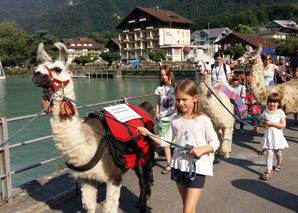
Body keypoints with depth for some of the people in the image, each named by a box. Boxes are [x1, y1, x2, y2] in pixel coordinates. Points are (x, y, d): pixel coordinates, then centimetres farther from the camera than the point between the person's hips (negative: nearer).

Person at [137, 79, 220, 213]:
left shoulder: (204, 120, -9)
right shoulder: (175, 120, 2)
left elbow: (215, 142, -2)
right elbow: (166, 142, 6)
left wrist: (202, 149, -20)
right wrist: (147, 133, -3)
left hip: (197, 168, -4)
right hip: (179, 165, 4)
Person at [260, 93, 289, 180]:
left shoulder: (280, 113, -9)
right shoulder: (265, 112, 2)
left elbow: (283, 125, -16)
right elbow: (263, 122, 12)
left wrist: (272, 123, -22)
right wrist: (264, 124, -12)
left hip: (277, 136, -1)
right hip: (268, 136, 1)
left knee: (278, 152, 19)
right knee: (269, 153, -4)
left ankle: (279, 163, 50)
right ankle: (268, 171, -5)